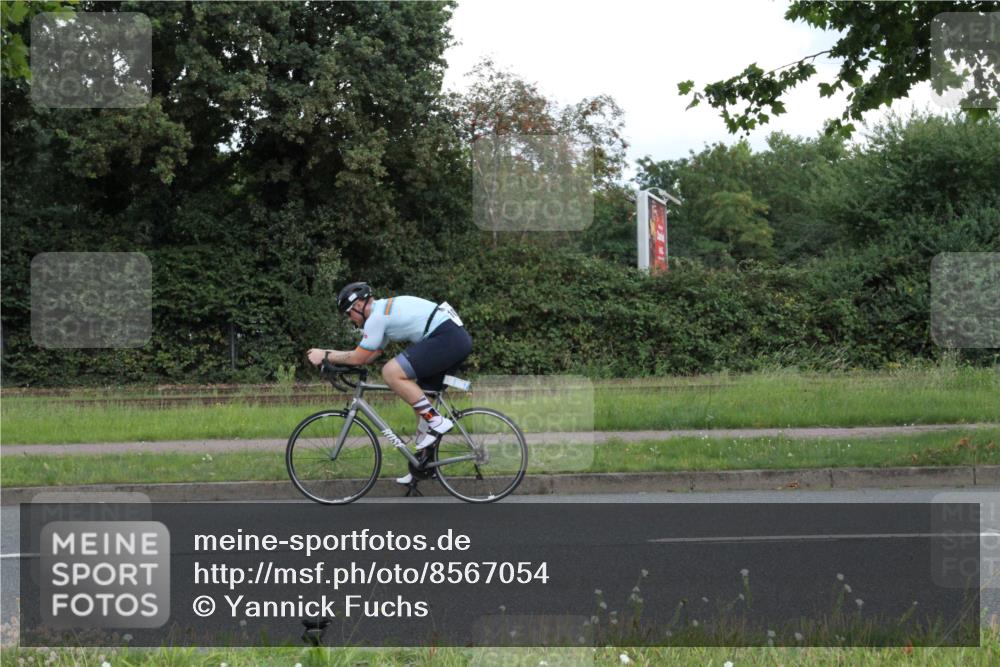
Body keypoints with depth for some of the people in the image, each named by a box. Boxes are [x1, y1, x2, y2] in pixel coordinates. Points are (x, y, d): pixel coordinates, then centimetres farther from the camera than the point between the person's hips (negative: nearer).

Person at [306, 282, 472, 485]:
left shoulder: (377, 316, -8)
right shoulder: (386, 310, 23)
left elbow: (358, 358, -4)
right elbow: (369, 356, 28)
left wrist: (325, 356, 8)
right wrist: (329, 353, 25)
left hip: (447, 338, -10)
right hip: (459, 337, 10)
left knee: (391, 372, -17)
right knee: (418, 398, 17)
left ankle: (436, 422, -13)